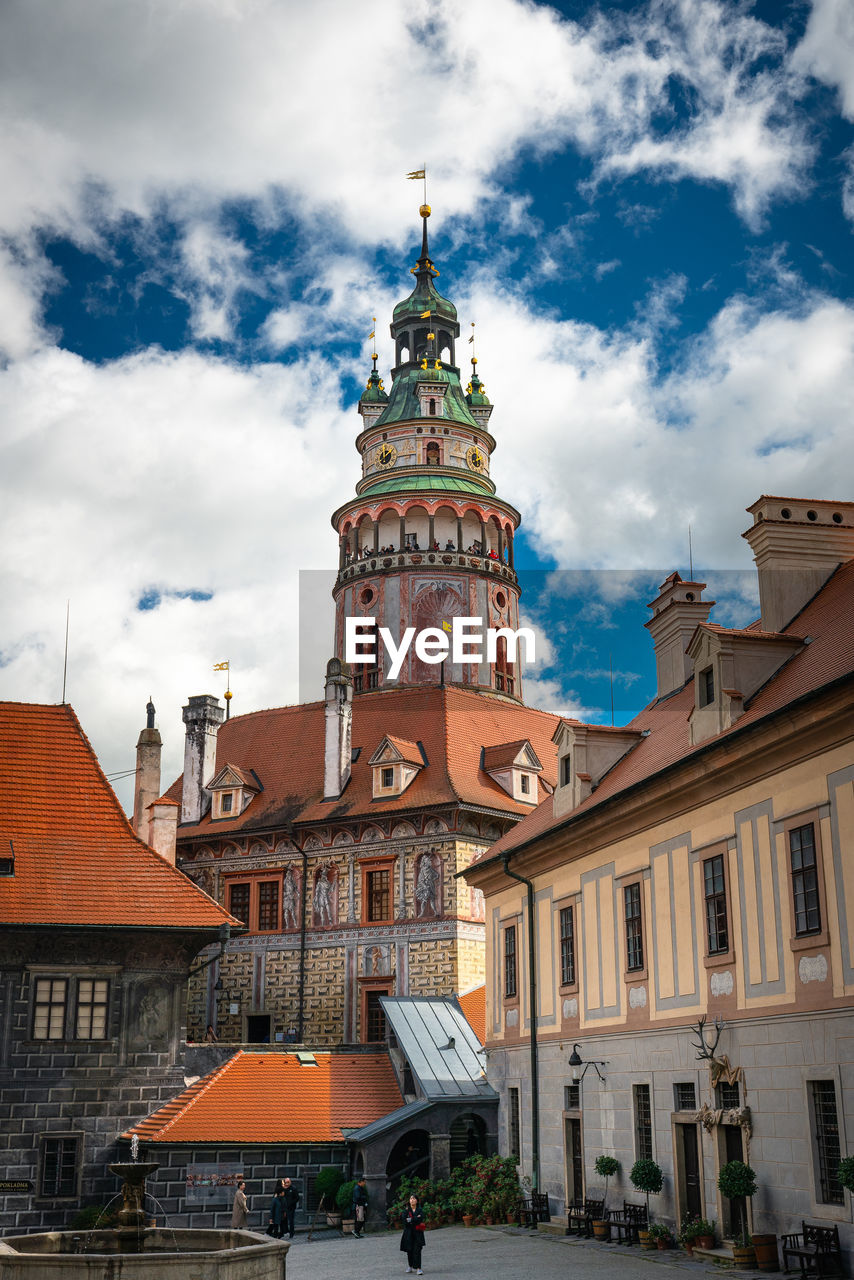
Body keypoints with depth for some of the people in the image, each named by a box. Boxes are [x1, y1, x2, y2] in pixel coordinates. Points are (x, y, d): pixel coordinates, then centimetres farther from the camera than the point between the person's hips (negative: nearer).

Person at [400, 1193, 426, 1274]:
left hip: (418, 1233, -1)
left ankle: (418, 1268, -13)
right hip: (408, 1233, 1)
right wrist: (416, 1219, -11)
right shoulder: (407, 1210, 5)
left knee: (417, 1250, -10)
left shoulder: (419, 1210, 4)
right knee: (409, 1250, 5)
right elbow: (405, 1221, -7)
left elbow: (420, 1220, -11)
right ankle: (410, 1266, 23)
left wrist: (410, 1220, -10)